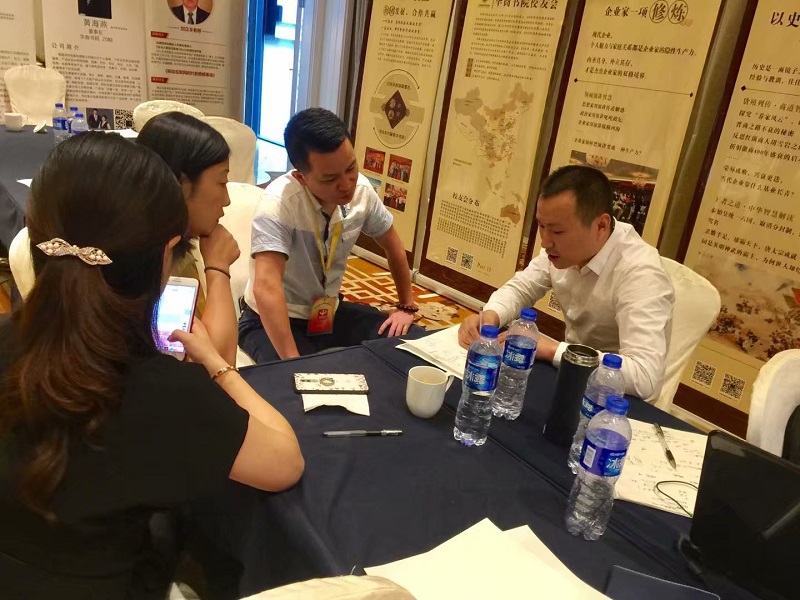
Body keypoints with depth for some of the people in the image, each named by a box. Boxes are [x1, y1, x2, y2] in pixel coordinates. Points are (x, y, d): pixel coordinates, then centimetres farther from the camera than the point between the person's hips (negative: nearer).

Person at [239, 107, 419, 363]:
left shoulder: (361, 189, -11)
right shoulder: (279, 203, -29)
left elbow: (393, 246, 7)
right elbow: (266, 287, -40)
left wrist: (407, 307, 9)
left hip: (330, 312, 6)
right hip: (274, 320, -5)